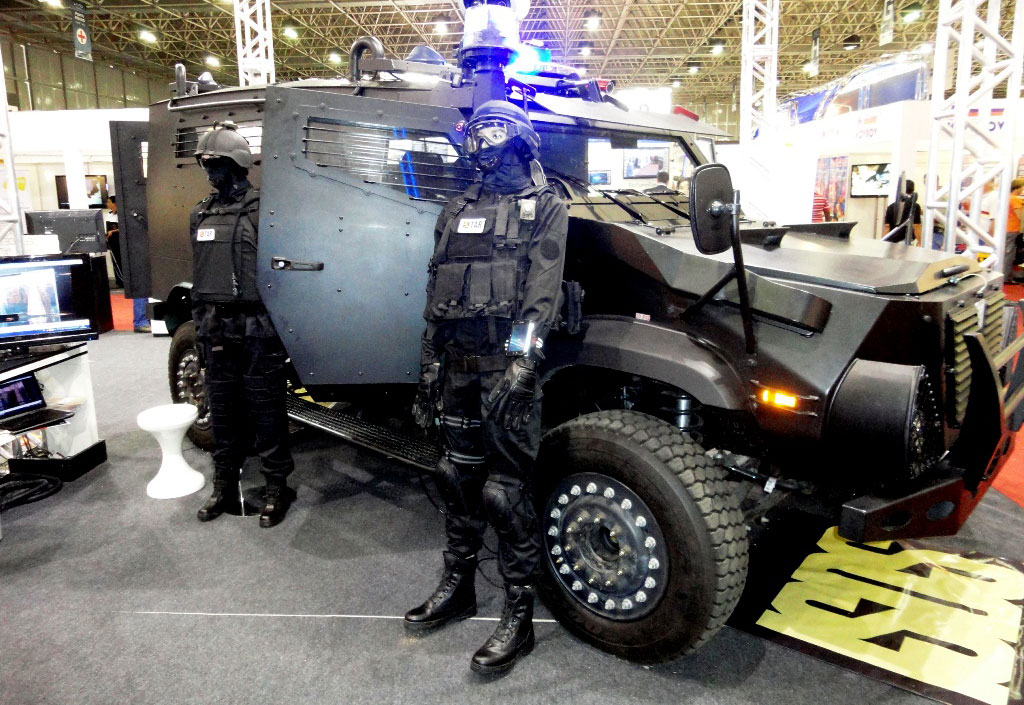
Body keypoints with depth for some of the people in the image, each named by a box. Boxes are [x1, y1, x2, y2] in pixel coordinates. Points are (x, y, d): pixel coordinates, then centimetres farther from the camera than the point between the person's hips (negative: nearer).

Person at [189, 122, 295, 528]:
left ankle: (277, 488, 15)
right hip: (217, 331, 7)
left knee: (265, 413, 2)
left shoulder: (261, 211, -7)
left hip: (256, 329, -6)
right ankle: (224, 487, 29)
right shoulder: (200, 215, 14)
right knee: (222, 411, 14)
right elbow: (198, 276, 19)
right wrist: (200, 325, 17)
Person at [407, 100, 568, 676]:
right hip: (457, 362, 6)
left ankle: (519, 617, 12)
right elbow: (437, 293, 17)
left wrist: (521, 363, -23)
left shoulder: (545, 206, 0)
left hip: (506, 362, -6)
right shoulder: (459, 211, 18)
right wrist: (429, 369, 13)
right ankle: (458, 588, 33)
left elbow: (542, 293, -12)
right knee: (459, 476, 15)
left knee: (506, 489, -3)